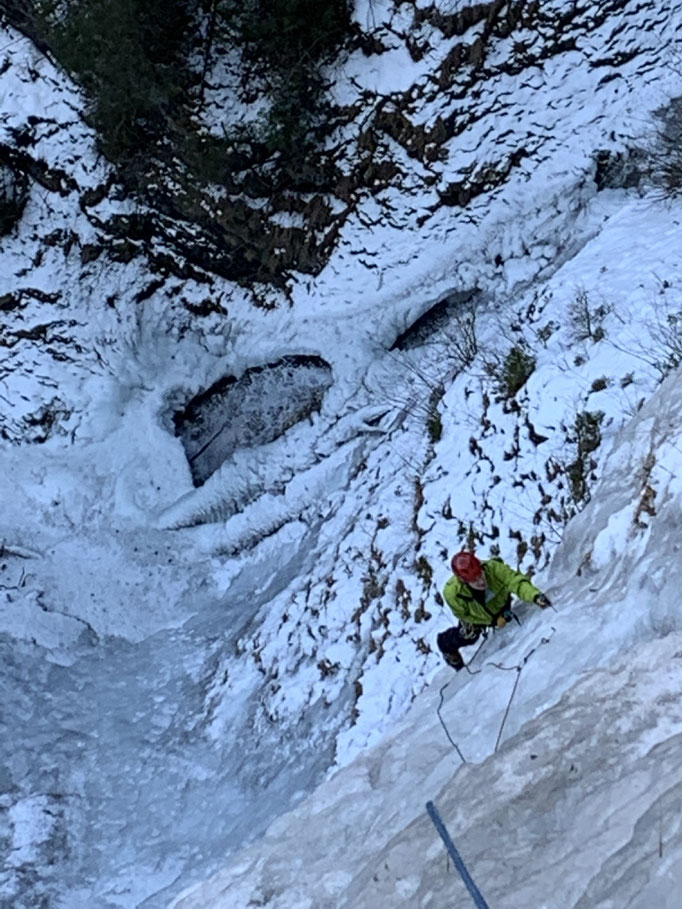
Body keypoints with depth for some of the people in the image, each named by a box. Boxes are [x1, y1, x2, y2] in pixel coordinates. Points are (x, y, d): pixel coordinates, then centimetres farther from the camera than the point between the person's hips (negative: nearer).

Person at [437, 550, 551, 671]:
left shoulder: (493, 568, -46)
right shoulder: (452, 593, -42)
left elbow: (515, 581, -55)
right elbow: (463, 615, -24)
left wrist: (535, 596, -74)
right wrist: (494, 620, -23)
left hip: (500, 605, 2)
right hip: (475, 617, -1)